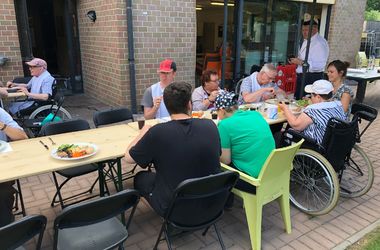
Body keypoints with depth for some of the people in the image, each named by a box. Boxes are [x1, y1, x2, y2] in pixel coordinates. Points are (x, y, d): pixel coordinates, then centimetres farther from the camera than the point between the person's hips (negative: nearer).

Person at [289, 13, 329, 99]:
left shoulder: (320, 43, -14)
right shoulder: (305, 41, 15)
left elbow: (320, 65, -23)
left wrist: (301, 62, -24)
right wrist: (296, 61, 9)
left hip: (312, 78, -9)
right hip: (301, 76, 9)